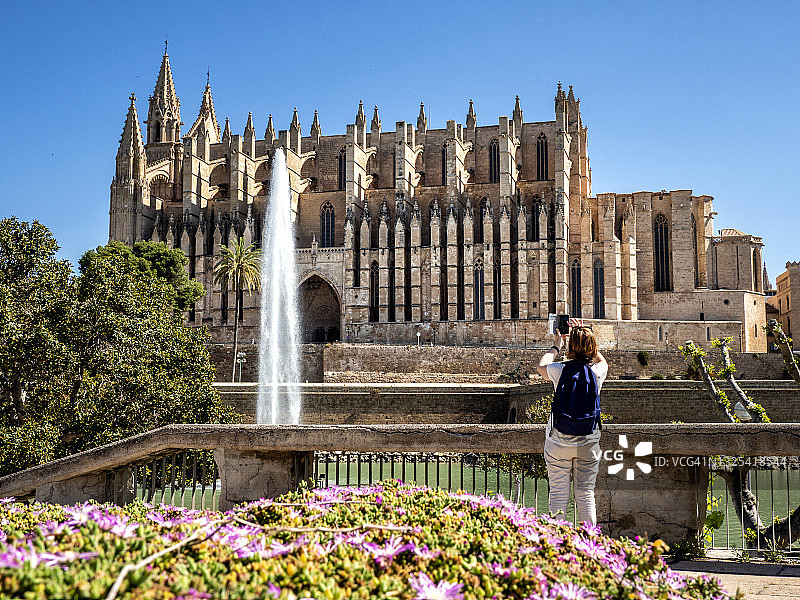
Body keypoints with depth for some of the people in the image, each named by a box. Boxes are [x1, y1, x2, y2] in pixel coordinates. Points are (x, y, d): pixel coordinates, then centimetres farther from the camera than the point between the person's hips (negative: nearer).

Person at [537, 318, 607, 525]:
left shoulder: (560, 370, -10)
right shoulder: (598, 371, -5)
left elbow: (541, 366, 15)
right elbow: (600, 359, 23)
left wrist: (556, 346, 29)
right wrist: (584, 335, 28)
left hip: (559, 442, -2)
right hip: (588, 442, 2)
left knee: (558, 495, 3)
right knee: (586, 494, 7)